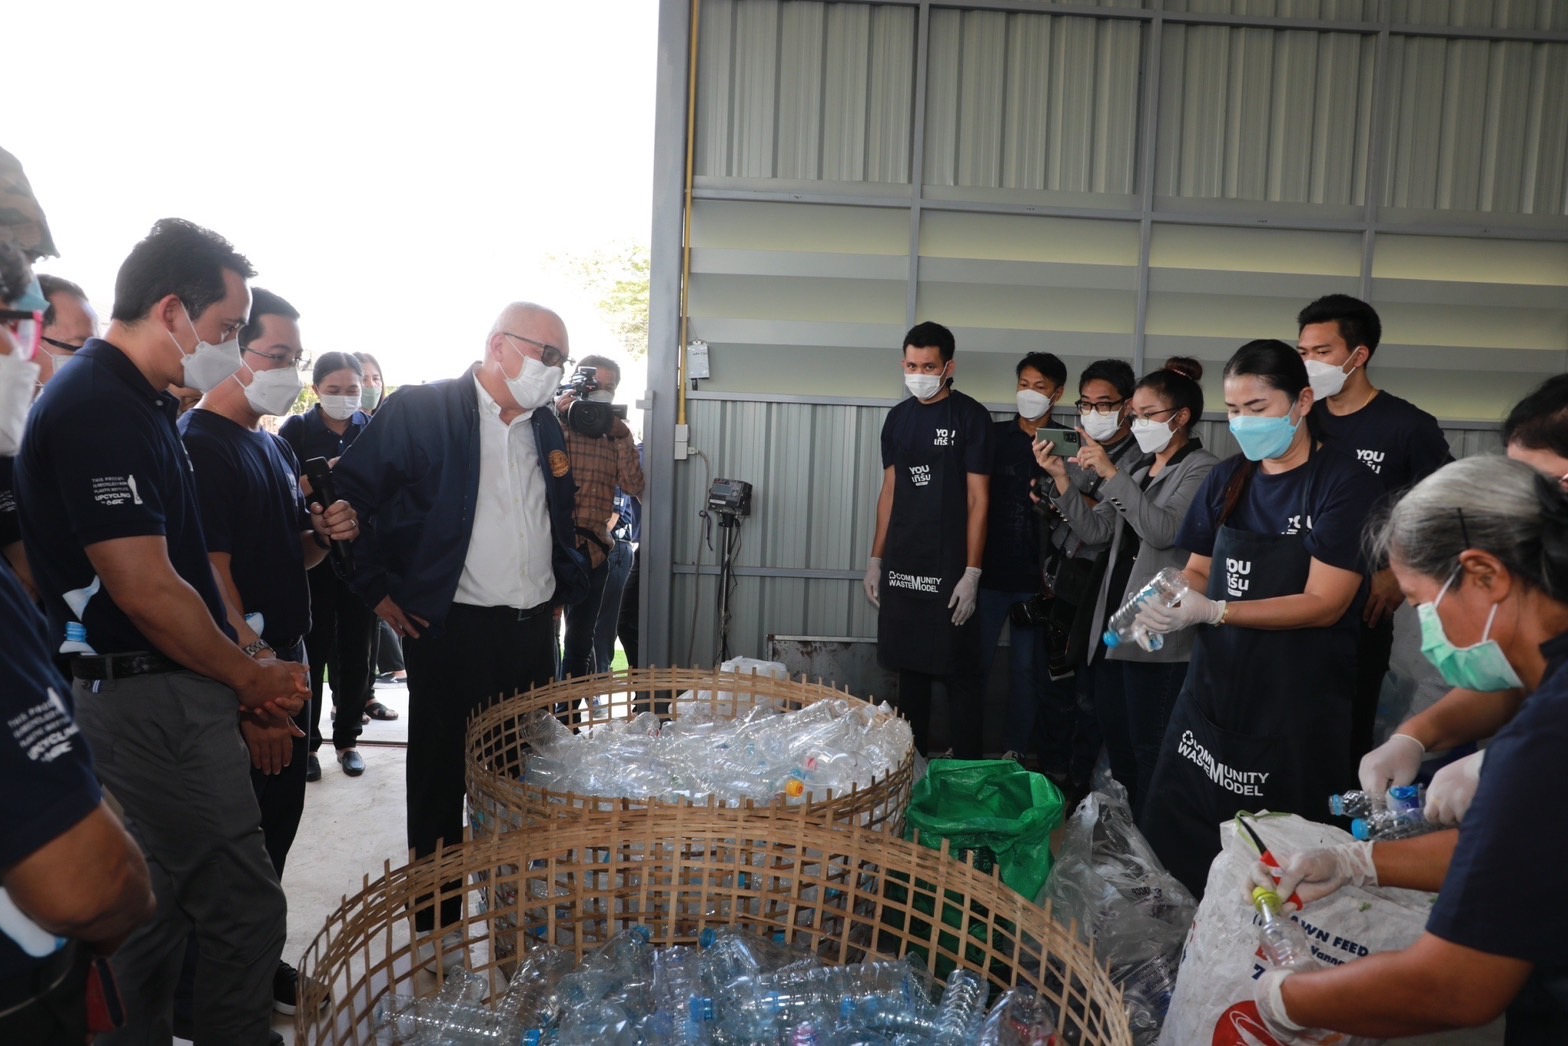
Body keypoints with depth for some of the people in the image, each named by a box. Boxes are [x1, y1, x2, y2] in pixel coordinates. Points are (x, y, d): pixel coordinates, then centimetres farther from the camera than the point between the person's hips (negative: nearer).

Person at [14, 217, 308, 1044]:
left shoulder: (134, 402, 13)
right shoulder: (98, 408, -18)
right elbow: (144, 590, -21)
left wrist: (246, 675, 9)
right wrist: (252, 676, -8)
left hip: (165, 701, 10)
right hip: (150, 705, -10)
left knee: (149, 925, 19)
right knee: (245, 916, -1)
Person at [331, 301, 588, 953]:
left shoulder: (546, 427, 12)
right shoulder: (420, 411, -7)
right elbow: (348, 495, -7)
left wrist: (565, 586, 15)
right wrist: (377, 589, -7)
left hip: (534, 630, 6)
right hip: (453, 629, -5)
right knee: (441, 778, 7)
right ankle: (435, 924, 22)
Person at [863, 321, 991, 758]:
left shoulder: (970, 417, -6)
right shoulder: (898, 417, 10)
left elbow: (978, 500, -9)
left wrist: (972, 572, -13)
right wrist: (875, 560, 11)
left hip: (950, 568, -5)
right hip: (901, 567, 5)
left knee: (959, 672, 1)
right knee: (909, 667, 13)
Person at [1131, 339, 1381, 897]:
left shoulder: (1346, 482, -10)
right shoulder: (1227, 478, 7)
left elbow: (1324, 604, -16)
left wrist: (1211, 612, -25)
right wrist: (1168, 603, -9)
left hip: (1294, 709, -5)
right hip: (1212, 689, 6)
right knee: (1169, 842, 10)